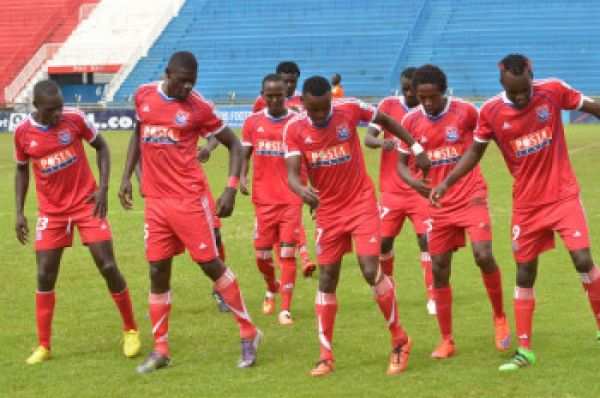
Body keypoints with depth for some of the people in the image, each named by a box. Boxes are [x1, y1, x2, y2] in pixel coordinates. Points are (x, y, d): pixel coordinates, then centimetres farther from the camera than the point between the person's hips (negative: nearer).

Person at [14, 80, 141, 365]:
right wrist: (19, 212, 4)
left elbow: (101, 146, 4)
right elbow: (22, 170, 10)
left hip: (86, 203, -1)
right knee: (45, 276, -3)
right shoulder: (23, 133, -6)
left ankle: (131, 331, 12)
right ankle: (43, 346, 8)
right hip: (51, 211, 1)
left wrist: (103, 187, -7)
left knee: (108, 267, -5)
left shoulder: (74, 119, -11)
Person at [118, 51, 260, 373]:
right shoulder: (143, 95, 4)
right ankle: (160, 350, 14)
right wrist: (127, 176, 15)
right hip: (155, 199, 4)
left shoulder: (198, 107, -7)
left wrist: (231, 189, -11)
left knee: (210, 264, -2)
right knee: (157, 271, 5)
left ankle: (249, 334, 11)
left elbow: (233, 144, 0)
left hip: (189, 198, -4)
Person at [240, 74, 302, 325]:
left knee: (288, 253, -6)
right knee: (262, 255, 6)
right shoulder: (253, 122, 4)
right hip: (264, 200, 2)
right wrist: (242, 177, -7)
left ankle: (285, 309, -2)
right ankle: (272, 288, 37)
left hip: (291, 199, -2)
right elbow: (245, 154, 11)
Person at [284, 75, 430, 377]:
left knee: (371, 270, -14)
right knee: (326, 279, 4)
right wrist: (302, 191, -40)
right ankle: (326, 355, 12)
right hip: (328, 211, 2)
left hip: (361, 204, -2)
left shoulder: (349, 110, -11)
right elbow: (292, 173, -18)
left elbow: (386, 120, 7)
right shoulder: (294, 129, -9)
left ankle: (400, 341, 3)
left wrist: (416, 148, 6)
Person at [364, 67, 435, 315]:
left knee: (426, 239, -12)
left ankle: (432, 296, -6)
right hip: (392, 190, 1)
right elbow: (368, 137, -7)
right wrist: (380, 141, -29)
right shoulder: (389, 105, -1)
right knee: (384, 241, 4)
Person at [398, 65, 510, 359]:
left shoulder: (464, 111, -8)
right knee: (439, 269, 3)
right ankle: (446, 340, 15)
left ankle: (500, 318, 5)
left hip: (471, 198, -3)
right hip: (439, 204, 3)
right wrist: (412, 181, -15)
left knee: (483, 255, -20)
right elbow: (401, 162, 4)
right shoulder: (411, 122, -2)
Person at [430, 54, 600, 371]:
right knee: (525, 274, 5)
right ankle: (524, 350, 13)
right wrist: (447, 182, -3)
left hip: (563, 195, -1)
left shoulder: (553, 91, -11)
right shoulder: (491, 111, -8)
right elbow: (476, 151, 6)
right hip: (526, 204, 2)